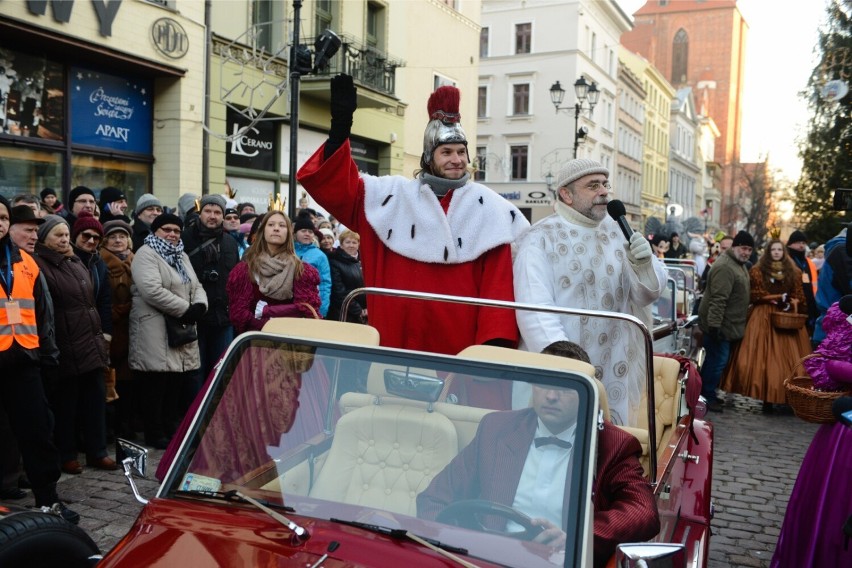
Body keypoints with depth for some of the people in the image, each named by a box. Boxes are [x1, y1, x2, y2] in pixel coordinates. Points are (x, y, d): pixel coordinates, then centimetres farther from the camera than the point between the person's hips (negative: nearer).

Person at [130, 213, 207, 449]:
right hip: (156, 333, -7)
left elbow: (196, 287, 17)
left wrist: (199, 305, -6)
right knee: (156, 386, -2)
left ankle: (170, 430, 21)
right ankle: (155, 435, 8)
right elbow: (152, 290, -20)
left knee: (176, 385, 10)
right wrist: (185, 309, -17)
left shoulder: (182, 257, 20)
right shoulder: (146, 254, -6)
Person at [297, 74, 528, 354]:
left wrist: (497, 336, -12)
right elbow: (337, 189, 1)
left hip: (459, 335, -1)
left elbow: (499, 280, -3)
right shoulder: (393, 195, 7)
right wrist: (340, 126, -12)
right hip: (396, 332, 1)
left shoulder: (489, 207, 2)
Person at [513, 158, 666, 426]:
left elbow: (649, 293, 5)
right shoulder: (540, 239, -8)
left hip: (613, 373, 5)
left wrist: (644, 265, -17)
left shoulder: (618, 232, 7)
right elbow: (534, 311, -17)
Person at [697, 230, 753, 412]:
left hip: (727, 325, 10)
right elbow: (718, 299, -26)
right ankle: (707, 397, 5)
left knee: (716, 359, 15)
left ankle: (708, 394, 25)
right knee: (718, 360, -6)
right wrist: (714, 324, -29)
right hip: (719, 324, -10)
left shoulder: (739, 264, 15)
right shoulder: (725, 267, -20)